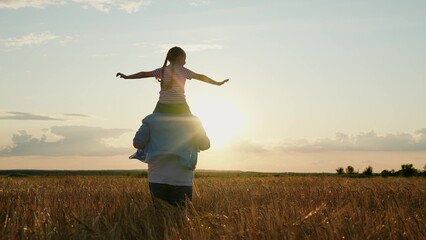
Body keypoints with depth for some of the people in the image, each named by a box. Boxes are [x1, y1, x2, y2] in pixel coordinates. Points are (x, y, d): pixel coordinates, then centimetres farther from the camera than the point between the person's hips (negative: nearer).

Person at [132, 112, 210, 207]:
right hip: (182, 179, -1)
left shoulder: (152, 120, 2)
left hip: (157, 178, 1)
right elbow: (204, 144, 5)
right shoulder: (191, 120, 2)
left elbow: (137, 143, -2)